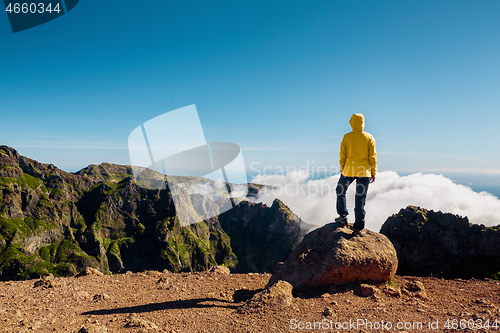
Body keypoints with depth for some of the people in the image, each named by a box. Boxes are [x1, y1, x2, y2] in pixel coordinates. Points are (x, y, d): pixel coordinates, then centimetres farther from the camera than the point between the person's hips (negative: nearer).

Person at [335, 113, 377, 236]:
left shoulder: (346, 137, -3)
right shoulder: (369, 138, 0)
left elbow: (342, 156, -1)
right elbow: (372, 157, 0)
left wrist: (342, 170, 9)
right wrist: (373, 173, 7)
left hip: (349, 171, -1)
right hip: (364, 172, 1)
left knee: (340, 191, 23)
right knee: (360, 199, 5)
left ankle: (343, 216, 21)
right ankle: (358, 227, 6)